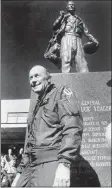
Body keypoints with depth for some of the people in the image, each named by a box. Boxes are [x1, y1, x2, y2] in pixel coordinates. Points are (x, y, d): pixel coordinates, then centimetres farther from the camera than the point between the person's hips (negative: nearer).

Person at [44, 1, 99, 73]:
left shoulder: (79, 19, 29)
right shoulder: (64, 17, 21)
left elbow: (86, 31, 24)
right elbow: (55, 26, 6)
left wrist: (93, 40, 11)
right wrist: (61, 17, -9)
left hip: (77, 41, 2)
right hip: (66, 39, -2)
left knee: (81, 61, -12)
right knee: (66, 60, -17)